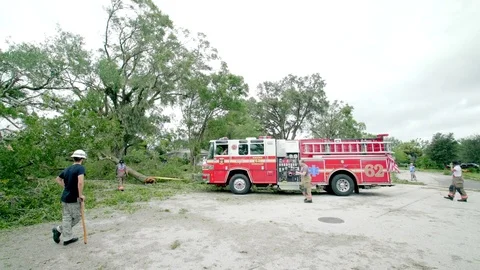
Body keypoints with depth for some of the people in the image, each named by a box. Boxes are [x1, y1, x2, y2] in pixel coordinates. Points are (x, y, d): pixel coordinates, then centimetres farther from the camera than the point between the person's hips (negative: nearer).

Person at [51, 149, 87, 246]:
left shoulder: (67, 169, 9)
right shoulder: (80, 167, -15)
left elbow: (57, 179, 23)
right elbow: (80, 181, -30)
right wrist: (81, 195, -21)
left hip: (64, 197, 8)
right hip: (73, 198, -8)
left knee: (66, 218, 13)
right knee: (77, 217, 11)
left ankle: (67, 238, 19)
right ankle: (59, 229, 10)